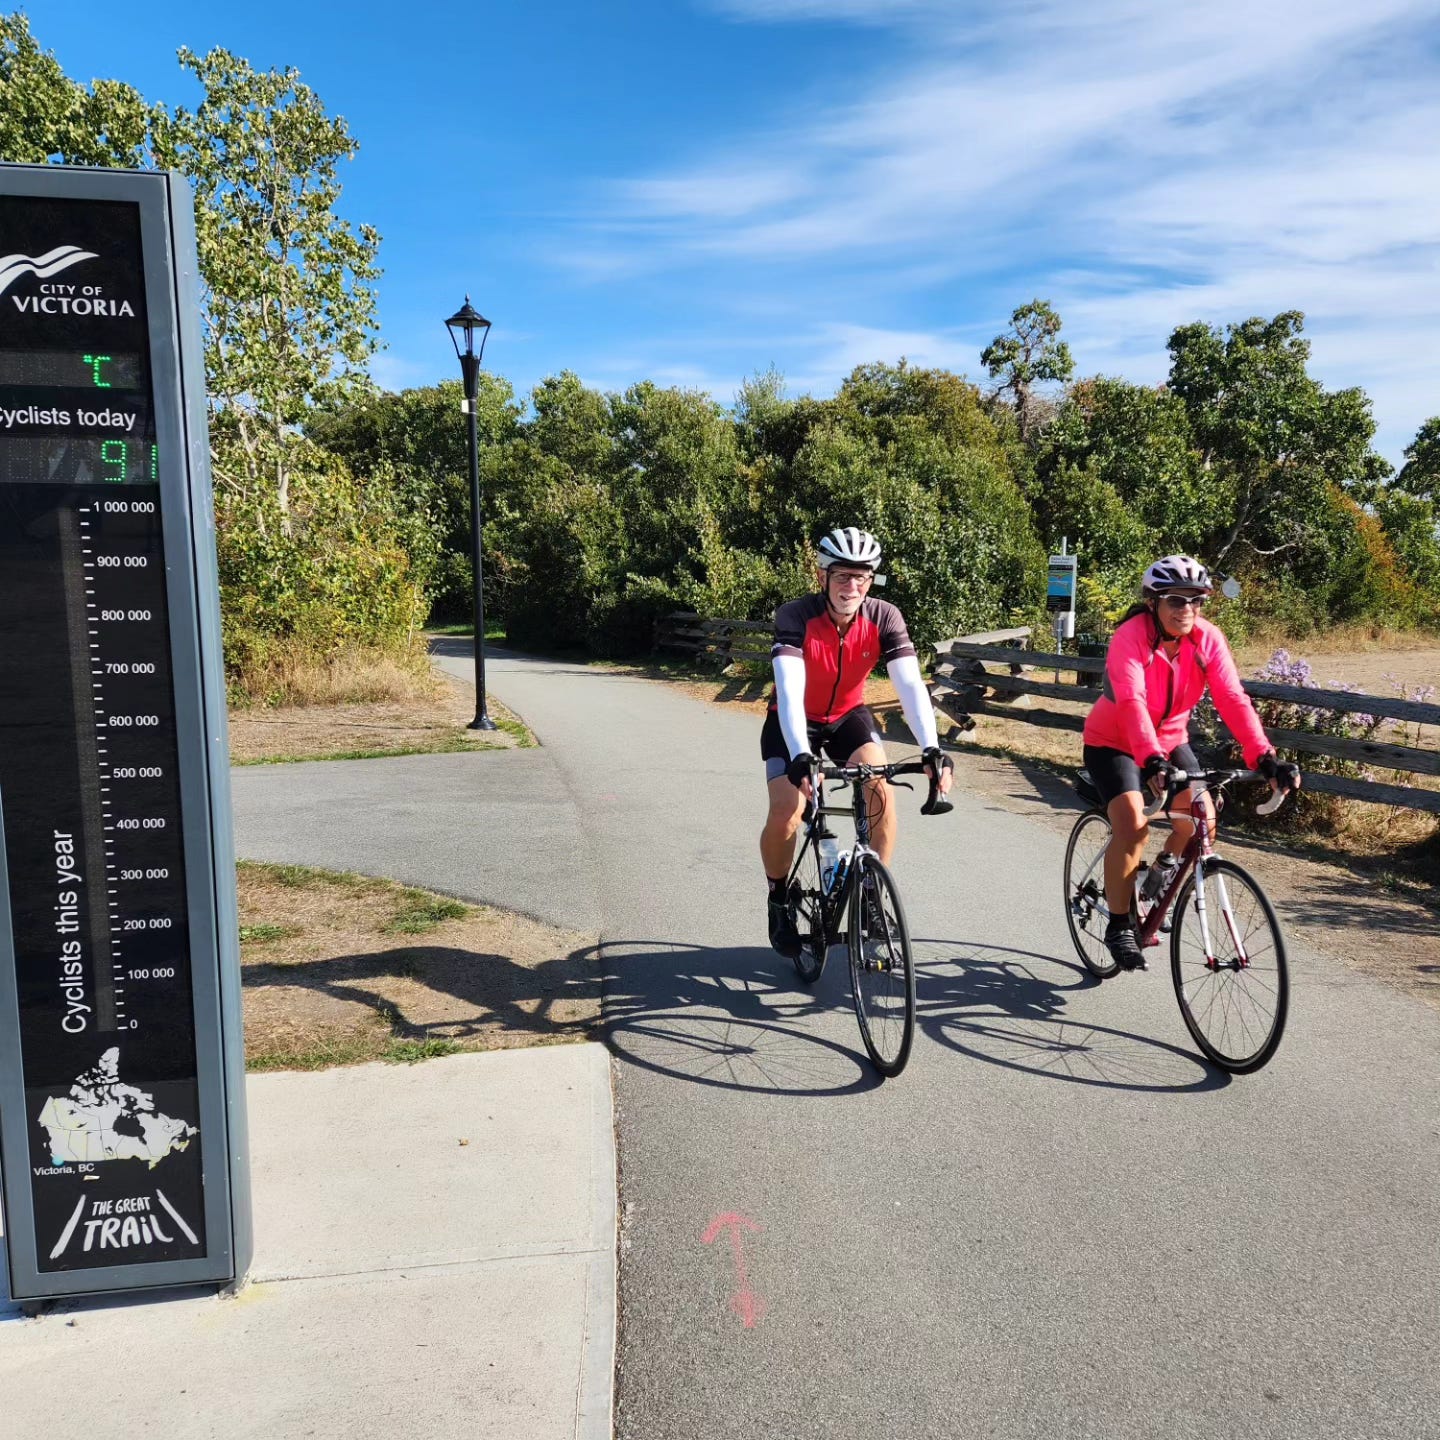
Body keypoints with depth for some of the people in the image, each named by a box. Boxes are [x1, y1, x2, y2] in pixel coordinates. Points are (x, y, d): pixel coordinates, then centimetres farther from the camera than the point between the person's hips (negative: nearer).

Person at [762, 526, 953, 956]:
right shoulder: (795, 616, -29)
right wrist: (800, 755, -55)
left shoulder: (884, 617, -21)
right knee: (786, 813, -19)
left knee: (881, 786, -24)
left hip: (848, 716, 2)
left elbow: (910, 683, -31)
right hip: (794, 722, -2)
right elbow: (789, 690, -40)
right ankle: (779, 899, 9)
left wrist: (931, 748, -45)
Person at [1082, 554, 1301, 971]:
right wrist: (1152, 762, -55)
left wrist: (1264, 757, -37)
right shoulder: (1131, 637, -27)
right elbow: (1132, 703, -40)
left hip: (1171, 740, 5)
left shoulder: (1208, 638, -14)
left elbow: (1233, 699, -24)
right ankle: (1119, 925, -5)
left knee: (1201, 819, -12)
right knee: (1132, 825, -22)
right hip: (1113, 742, -5)